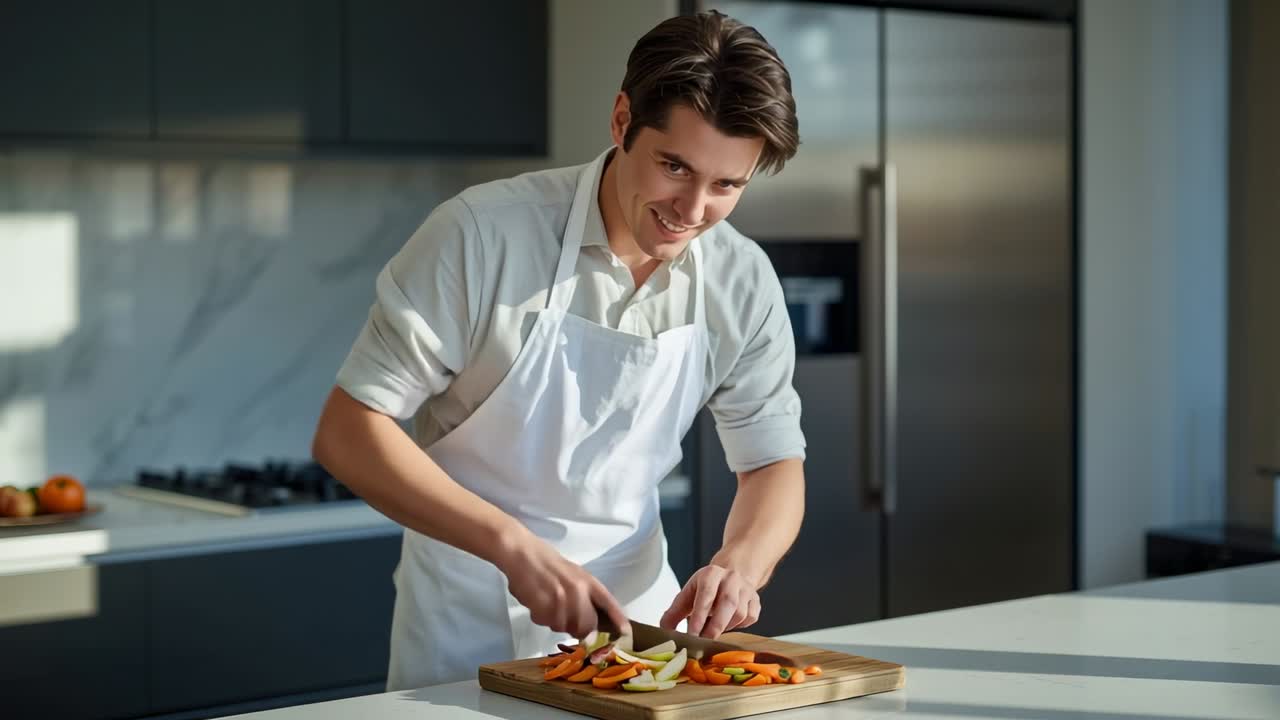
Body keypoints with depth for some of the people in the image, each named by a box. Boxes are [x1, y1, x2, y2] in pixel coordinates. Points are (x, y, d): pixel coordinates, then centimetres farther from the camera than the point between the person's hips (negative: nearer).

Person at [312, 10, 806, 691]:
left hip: (633, 604, 4)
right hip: (471, 626, -3)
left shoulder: (744, 282, -6)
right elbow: (346, 432, -17)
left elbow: (774, 463, 4)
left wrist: (742, 562, -18)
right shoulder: (482, 234, -19)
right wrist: (513, 545, -27)